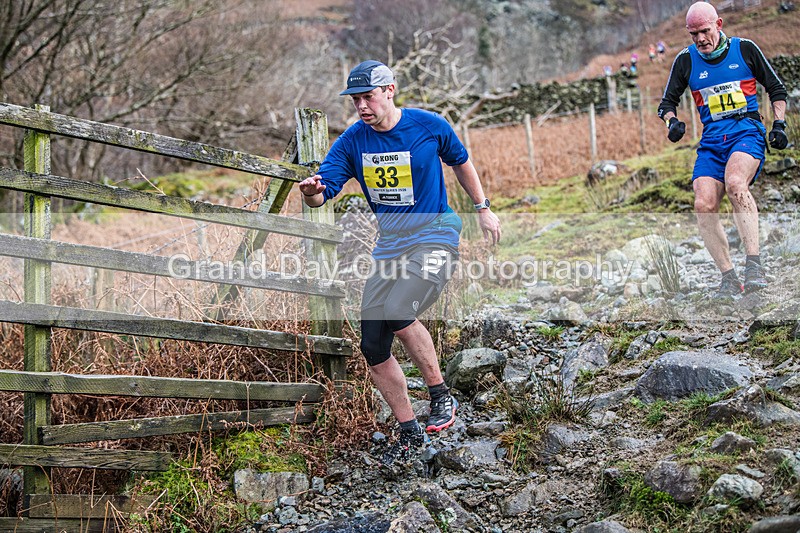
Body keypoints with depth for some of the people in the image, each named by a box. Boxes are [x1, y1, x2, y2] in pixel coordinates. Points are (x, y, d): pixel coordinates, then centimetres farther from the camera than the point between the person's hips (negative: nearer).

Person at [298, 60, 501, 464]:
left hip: (435, 237, -5)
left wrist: (483, 209, 15)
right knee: (373, 347, 0)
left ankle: (440, 394, -8)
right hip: (389, 246, 5)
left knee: (397, 315, -30)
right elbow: (323, 191, -8)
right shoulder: (352, 141, -1)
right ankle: (409, 434, 15)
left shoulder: (429, 126, -7)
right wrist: (311, 193, -31)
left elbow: (460, 162, 11)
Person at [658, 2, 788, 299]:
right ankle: (729, 278, -9)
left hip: (747, 130, -3)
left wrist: (779, 124, 1)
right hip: (711, 139, 3)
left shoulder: (744, 49, 5)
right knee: (703, 205, -18)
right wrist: (672, 121, -5)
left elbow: (776, 89, 13)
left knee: (735, 183, -34)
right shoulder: (686, 60, 9)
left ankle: (754, 264, -34)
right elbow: (667, 102, 17)